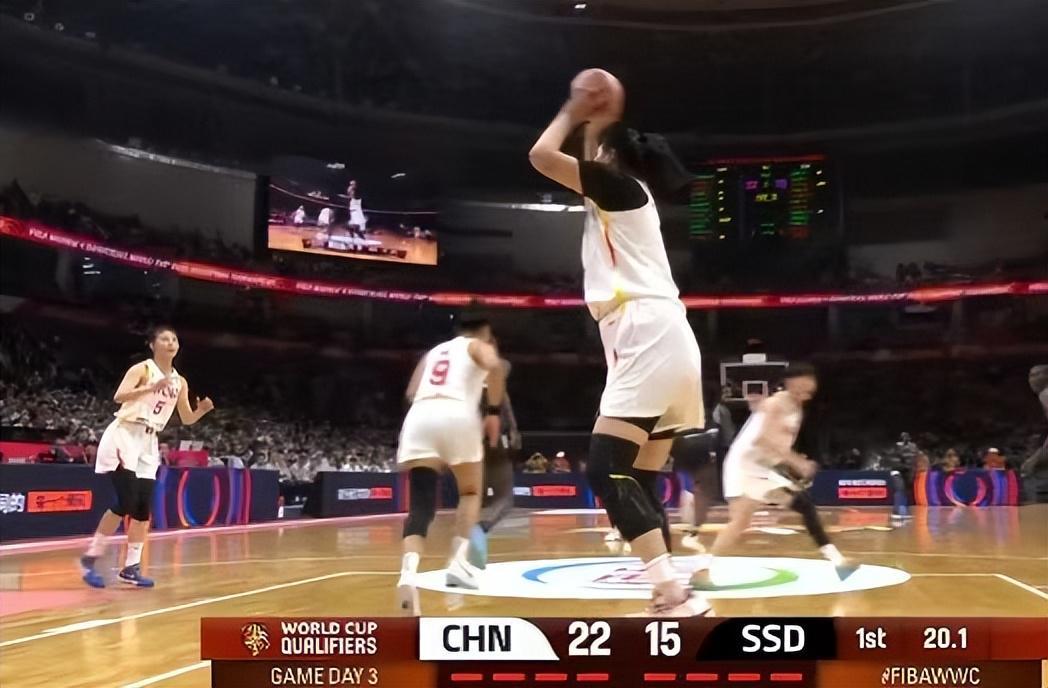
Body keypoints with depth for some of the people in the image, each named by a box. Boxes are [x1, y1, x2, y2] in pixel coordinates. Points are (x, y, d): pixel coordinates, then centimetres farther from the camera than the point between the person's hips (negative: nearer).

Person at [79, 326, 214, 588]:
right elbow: (119, 396, -24)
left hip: (148, 443, 7)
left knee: (142, 507, 2)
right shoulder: (142, 369, -8)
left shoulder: (180, 382, 10)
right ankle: (90, 558, -4)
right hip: (124, 436, -7)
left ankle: (131, 567, 9)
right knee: (126, 502, -16)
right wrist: (151, 388, -37)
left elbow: (187, 419, 17)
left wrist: (202, 410, -4)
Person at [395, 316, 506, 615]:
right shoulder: (480, 346, 19)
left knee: (420, 505, -4)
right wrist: (494, 410, 0)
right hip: (456, 414, -3)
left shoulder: (433, 351, 34)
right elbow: (495, 366, -6)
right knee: (470, 492, 21)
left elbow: (412, 393, 25)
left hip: (419, 417, 3)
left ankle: (408, 573, -29)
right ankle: (458, 561, 6)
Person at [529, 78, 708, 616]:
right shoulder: (627, 196, 26)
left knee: (605, 470, -14)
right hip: (662, 343, 9)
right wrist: (593, 126, 43)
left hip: (651, 339, -9)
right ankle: (670, 596, 7)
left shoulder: (620, 184, 3)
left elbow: (542, 155, -4)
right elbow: (589, 173, 47)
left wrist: (571, 114, 12)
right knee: (639, 481, 9)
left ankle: (675, 594, -21)